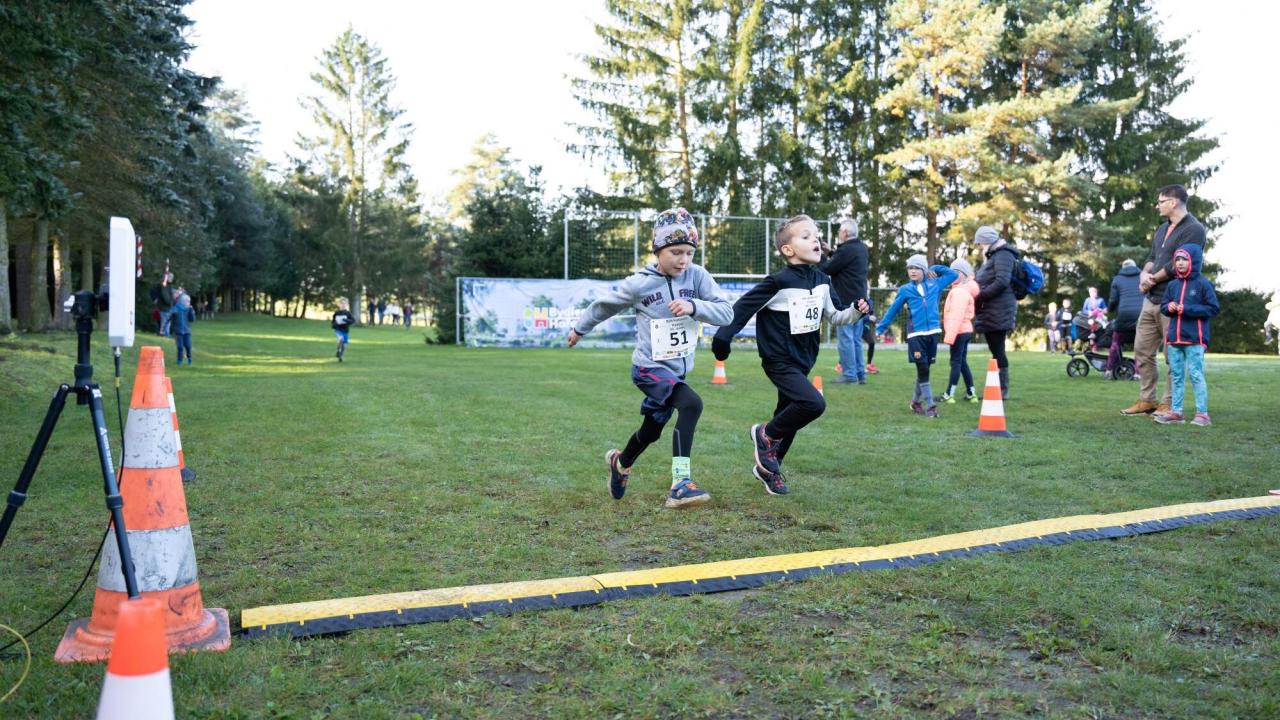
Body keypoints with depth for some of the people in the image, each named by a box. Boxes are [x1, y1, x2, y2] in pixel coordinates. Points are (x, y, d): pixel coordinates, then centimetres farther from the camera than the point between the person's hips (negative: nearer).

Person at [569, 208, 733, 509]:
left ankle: (620, 462, 51)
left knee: (652, 431, 20)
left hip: (678, 369, 5)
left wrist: (693, 306, -31)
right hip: (650, 367, -5)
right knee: (691, 404, -29)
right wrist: (580, 329, 18)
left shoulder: (697, 276, -8)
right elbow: (604, 306, 3)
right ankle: (680, 484, -27)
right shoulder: (638, 284, -14)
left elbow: (726, 312, -15)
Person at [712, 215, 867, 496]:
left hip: (803, 361, 8)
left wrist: (857, 311, -4)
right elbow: (743, 307, -15)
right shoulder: (779, 281, -17)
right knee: (814, 403, -24)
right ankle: (766, 434, -1)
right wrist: (723, 337, -17)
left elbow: (835, 315, 15)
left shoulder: (822, 281, 4)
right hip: (779, 361, -8)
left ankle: (768, 467, 34)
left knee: (789, 416, 15)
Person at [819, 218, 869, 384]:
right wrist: (830, 252, 15)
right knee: (856, 339, 12)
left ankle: (849, 374, -2)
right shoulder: (861, 248, 12)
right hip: (859, 300, 9)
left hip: (847, 301, -9)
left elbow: (826, 269, -12)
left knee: (845, 338, -4)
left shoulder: (846, 250, -17)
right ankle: (860, 374, 14)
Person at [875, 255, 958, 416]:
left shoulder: (935, 284, 9)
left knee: (925, 369, 10)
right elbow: (892, 310, 10)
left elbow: (953, 274, 21)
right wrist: (880, 328, 8)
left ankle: (916, 401, 26)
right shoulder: (905, 290, 4)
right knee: (922, 369, -7)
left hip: (933, 332, 3)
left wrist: (935, 269, 12)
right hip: (916, 334, -3)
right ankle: (930, 405, -4)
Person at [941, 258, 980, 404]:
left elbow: (957, 316, -22)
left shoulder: (960, 292, -15)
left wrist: (949, 335, -25)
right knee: (962, 361, 13)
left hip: (959, 332, -10)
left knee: (956, 361, -7)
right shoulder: (962, 290, 19)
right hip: (965, 331, 10)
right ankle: (971, 393, 16)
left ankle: (949, 394, -5)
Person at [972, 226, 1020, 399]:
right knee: (996, 351, 10)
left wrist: (980, 296, -17)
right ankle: (998, 388, 14)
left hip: (999, 312, -10)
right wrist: (975, 282, 1)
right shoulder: (992, 256, 21)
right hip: (991, 312, 10)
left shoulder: (1003, 255, -9)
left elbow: (1002, 281, -21)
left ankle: (1003, 390, -4)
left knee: (998, 351, -8)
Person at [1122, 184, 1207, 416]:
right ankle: (1147, 400, 18)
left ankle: (1169, 404, 5)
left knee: (1174, 356, -1)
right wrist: (1145, 274, -3)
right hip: (1151, 300, 9)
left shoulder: (1193, 229, -10)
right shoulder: (1162, 228, 19)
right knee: (1142, 351, 10)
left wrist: (1153, 279, -6)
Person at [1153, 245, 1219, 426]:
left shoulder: (1203, 283, -5)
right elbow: (1163, 306, 18)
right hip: (1174, 338, 6)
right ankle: (1175, 411, 15)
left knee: (1196, 375, -5)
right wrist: (1169, 307, -5)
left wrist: (1187, 309, -15)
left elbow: (1213, 308, -7)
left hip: (1194, 338, -6)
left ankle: (1202, 414, -1)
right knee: (1176, 376, 9)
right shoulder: (1172, 285, 11)